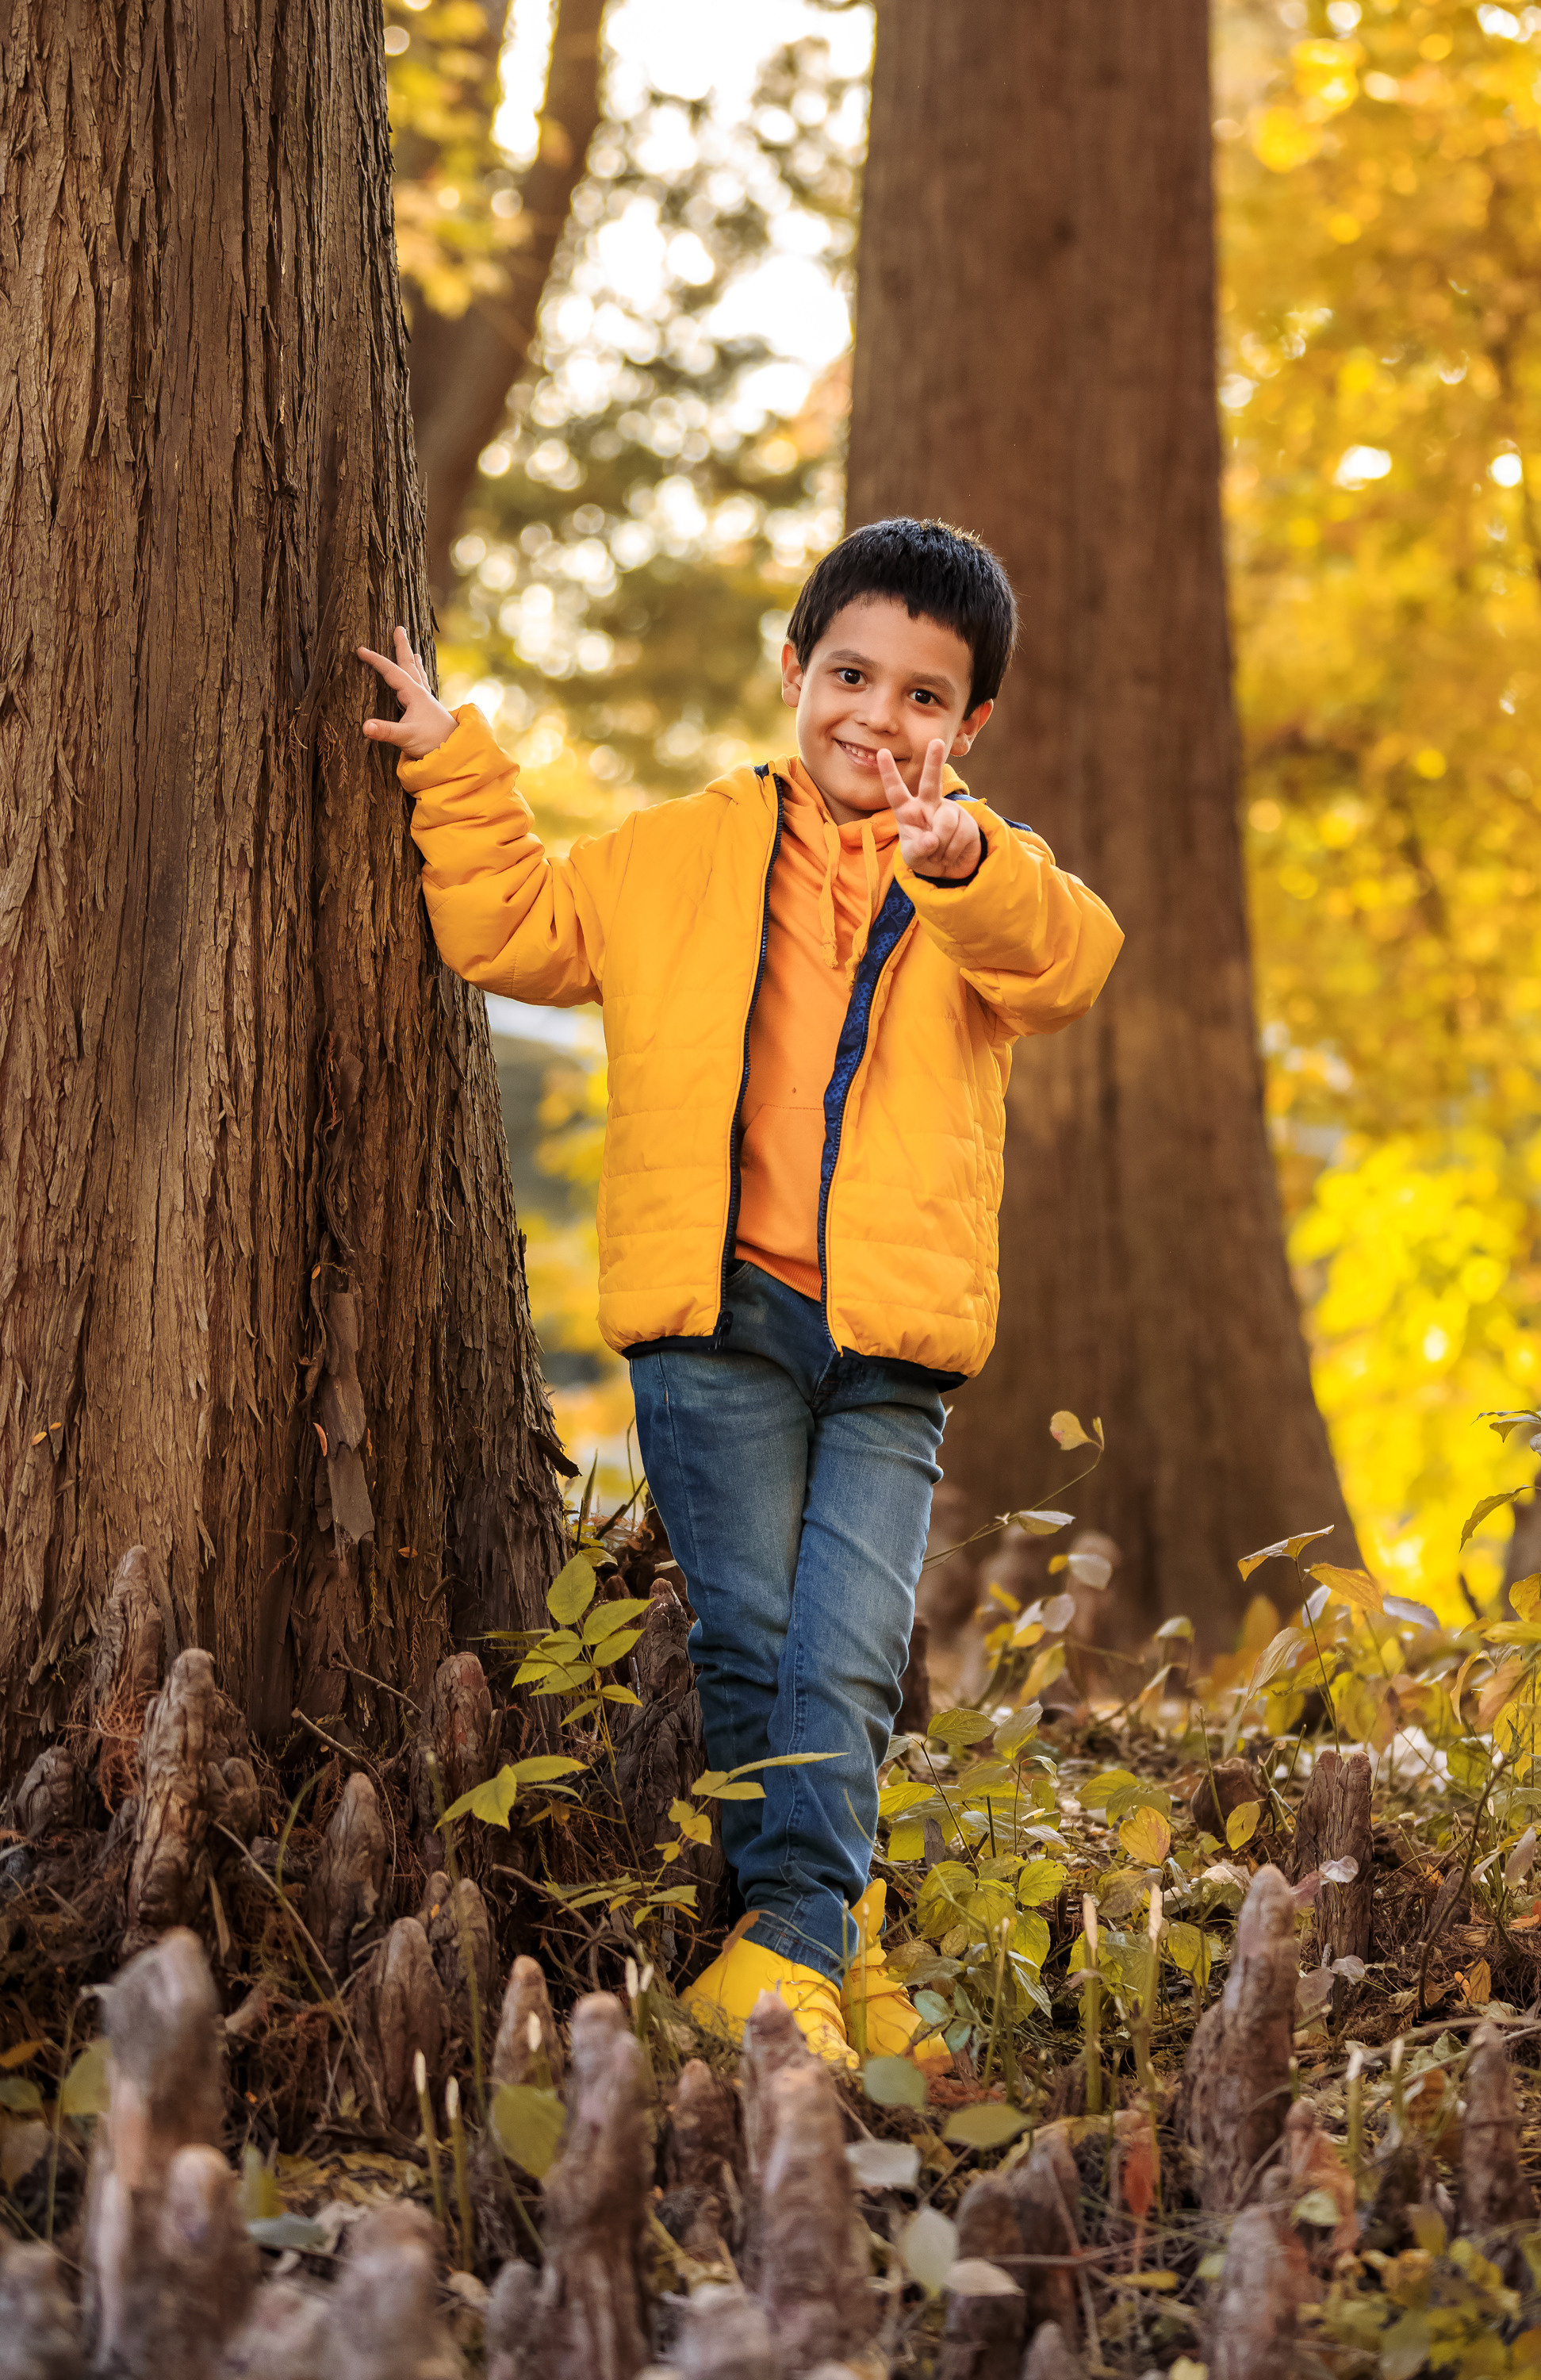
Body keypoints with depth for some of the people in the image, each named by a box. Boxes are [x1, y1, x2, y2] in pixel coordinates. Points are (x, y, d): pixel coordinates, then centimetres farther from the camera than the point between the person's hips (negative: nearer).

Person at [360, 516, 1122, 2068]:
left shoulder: (982, 888, 8)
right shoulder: (683, 857, 13)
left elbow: (1068, 960, -15)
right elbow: (514, 928, 19)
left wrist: (964, 867, -34)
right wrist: (457, 772, 10)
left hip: (893, 1345, 0)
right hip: (717, 1315, 1)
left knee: (850, 1656, -8)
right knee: (751, 1639, 0)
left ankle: (790, 1950, -4)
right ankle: (838, 1935, 11)